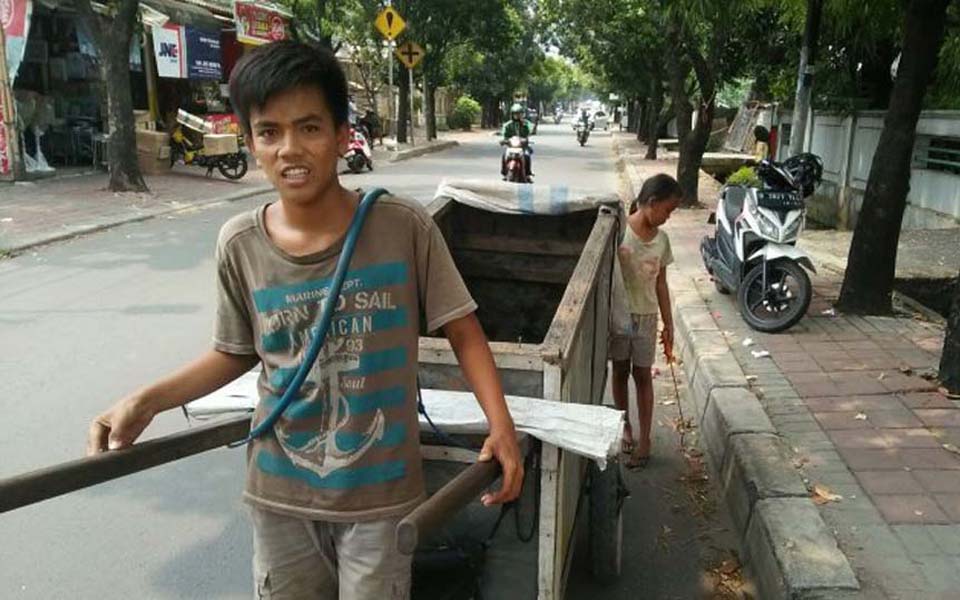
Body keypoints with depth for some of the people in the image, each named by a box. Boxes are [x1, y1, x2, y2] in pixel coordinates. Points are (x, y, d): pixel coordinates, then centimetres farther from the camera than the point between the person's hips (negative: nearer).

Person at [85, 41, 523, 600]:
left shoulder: (405, 227, -17)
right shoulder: (240, 244, -9)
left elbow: (462, 330, -7)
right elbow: (235, 353, 6)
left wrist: (501, 422, -17)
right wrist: (145, 401, -4)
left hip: (380, 491, -2)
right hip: (279, 492, 3)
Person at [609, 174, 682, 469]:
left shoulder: (662, 239, 0)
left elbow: (661, 283, 5)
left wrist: (668, 324, 6)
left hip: (647, 316, 3)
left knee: (642, 375, 9)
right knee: (620, 371, 13)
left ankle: (644, 439, 16)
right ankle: (625, 425, 32)